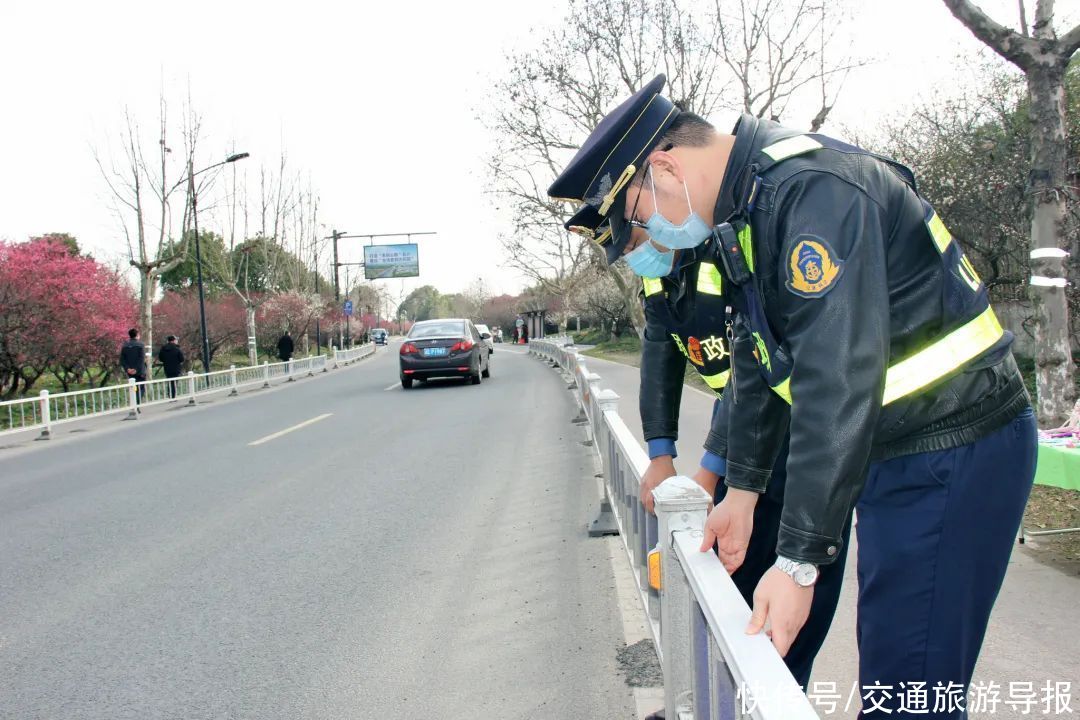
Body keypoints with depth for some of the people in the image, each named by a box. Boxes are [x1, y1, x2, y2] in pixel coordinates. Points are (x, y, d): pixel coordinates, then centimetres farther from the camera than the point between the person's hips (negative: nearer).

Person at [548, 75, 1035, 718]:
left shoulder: (813, 190, -23)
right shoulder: (738, 213, 8)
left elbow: (838, 381, -29)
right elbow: (760, 360, 16)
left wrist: (800, 560, -26)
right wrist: (742, 490, 17)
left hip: (953, 453, -9)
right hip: (888, 449, 9)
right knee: (884, 662, 17)